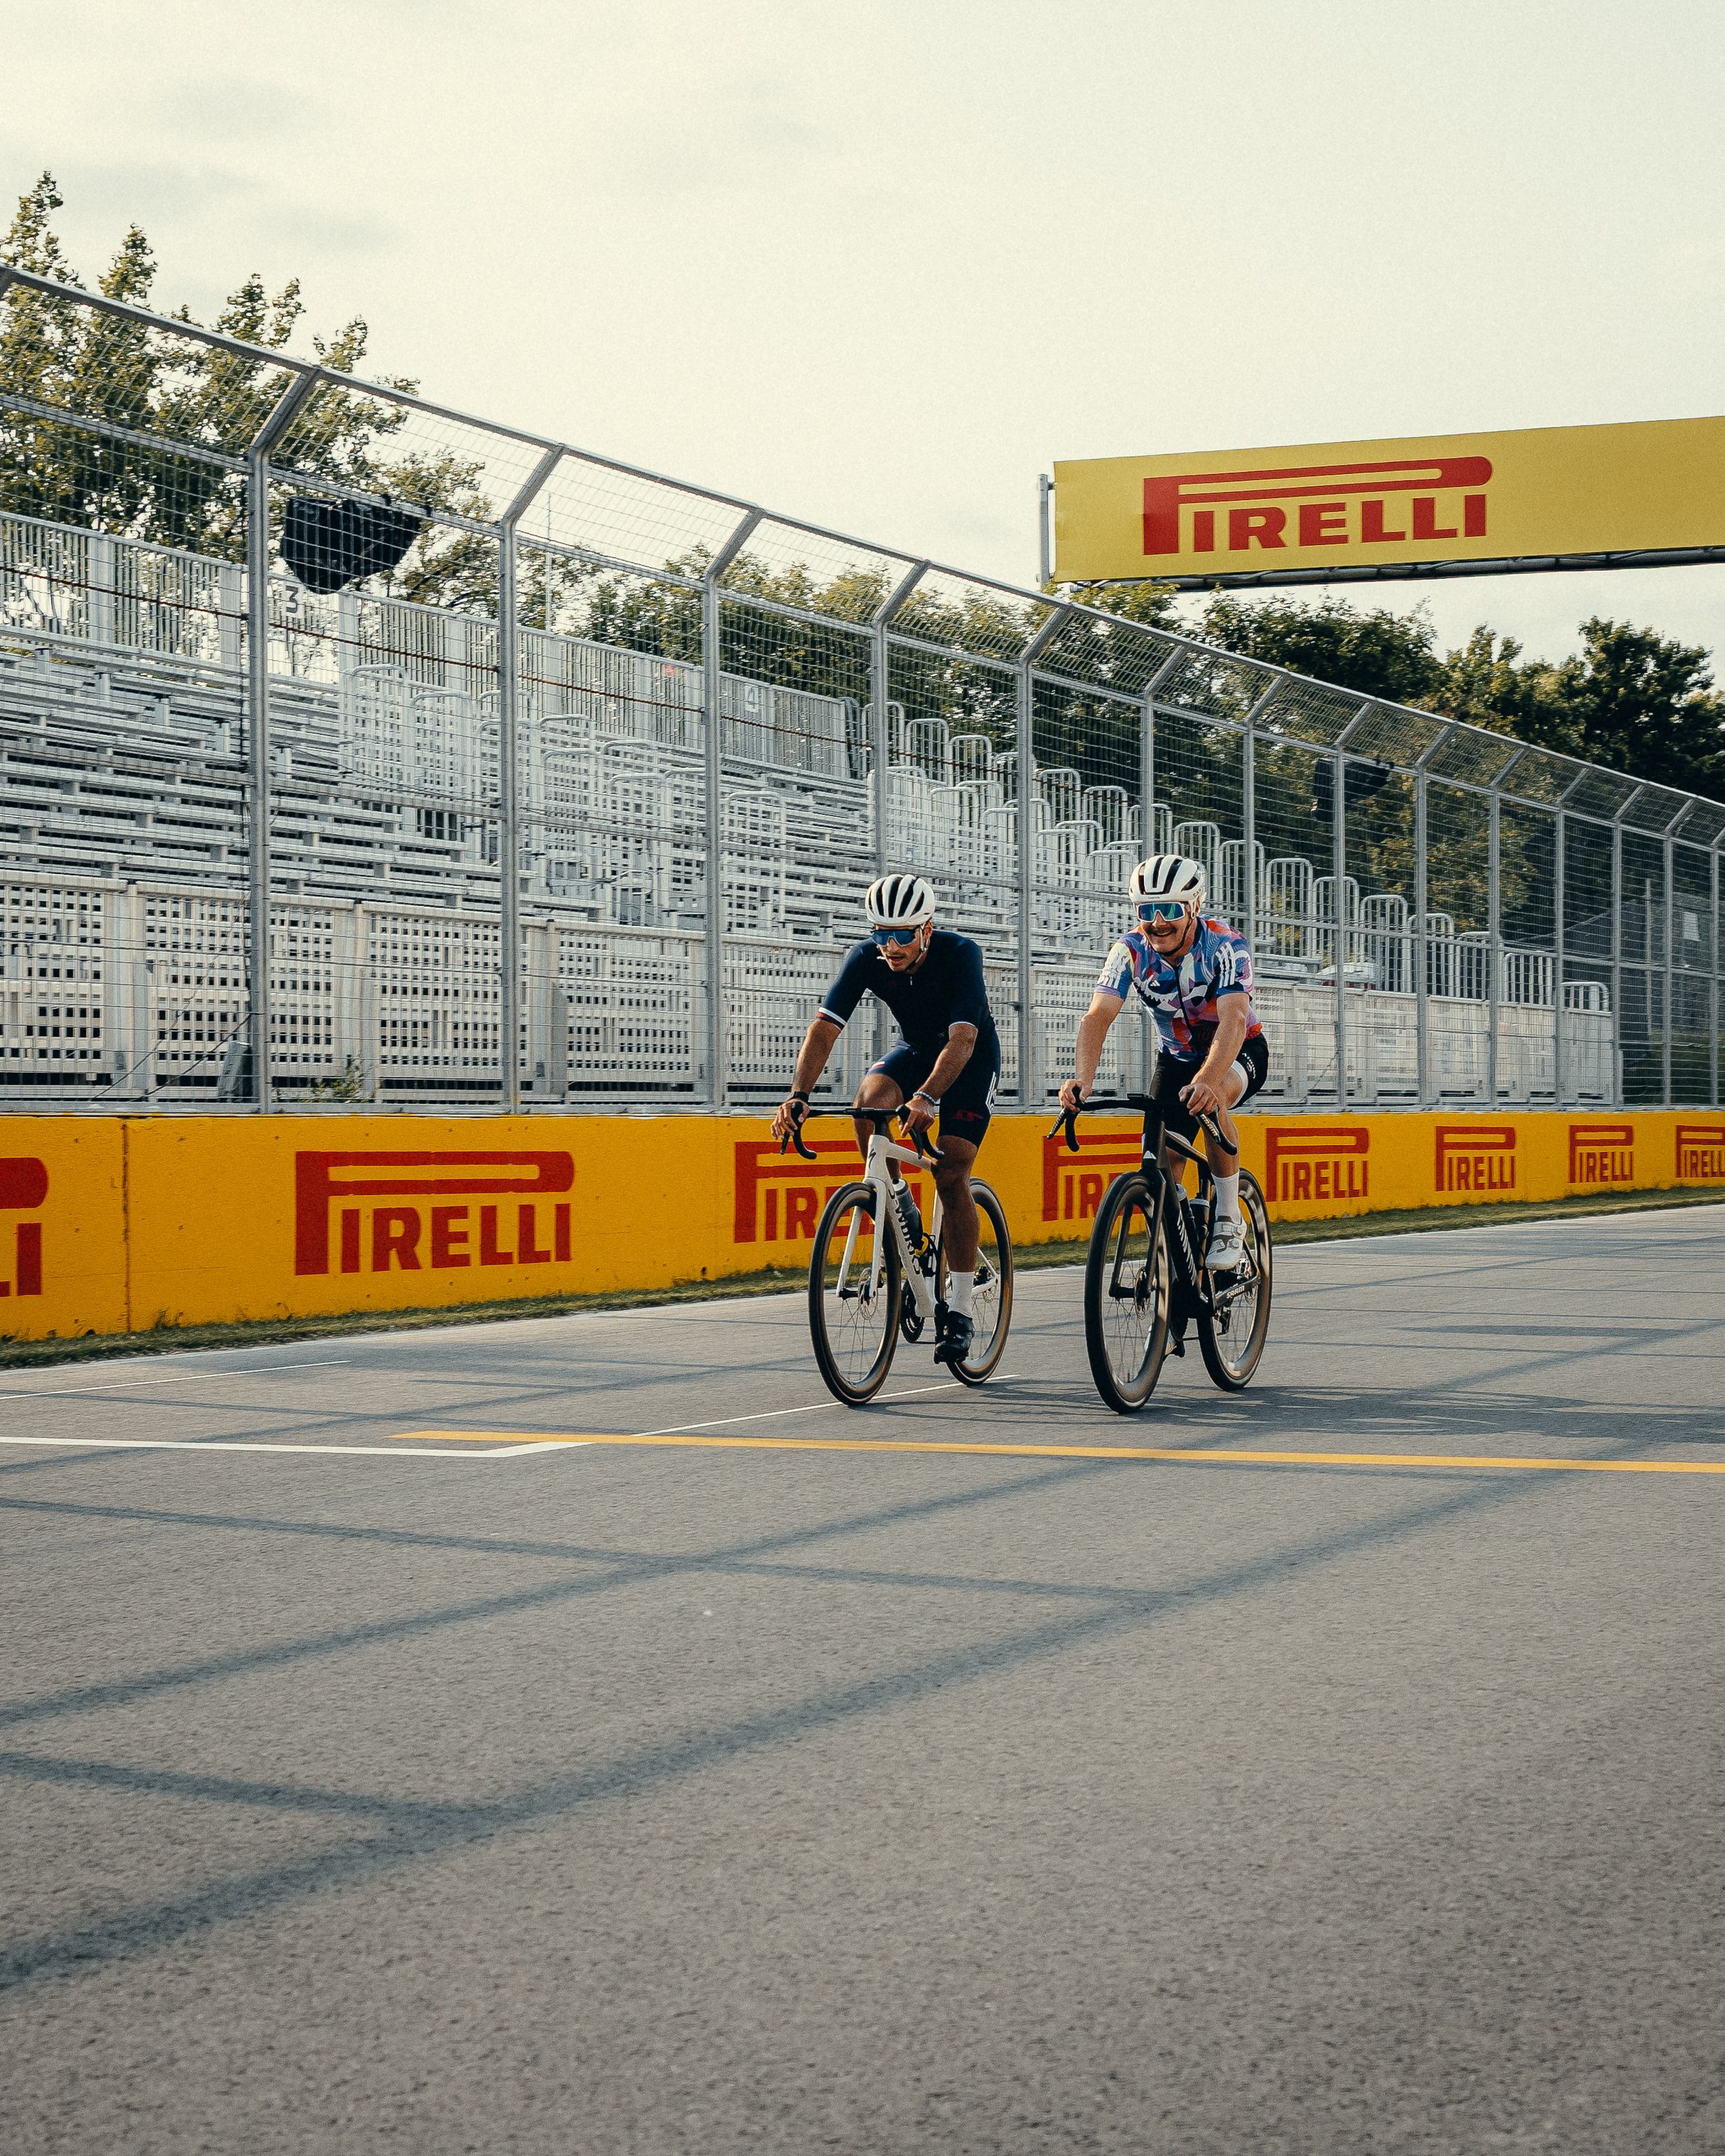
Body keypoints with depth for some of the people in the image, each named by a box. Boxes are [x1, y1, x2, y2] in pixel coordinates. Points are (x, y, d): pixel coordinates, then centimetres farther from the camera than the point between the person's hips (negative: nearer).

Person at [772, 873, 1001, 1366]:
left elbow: (962, 1039, -41)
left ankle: (960, 1313, -9)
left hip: (972, 1056, -4)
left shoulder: (960, 954, -32)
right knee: (868, 1103, -30)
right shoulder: (866, 958, -22)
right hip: (914, 1048, 4)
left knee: (951, 1175, -16)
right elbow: (824, 1028, -27)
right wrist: (798, 1095, -43)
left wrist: (927, 1098, -57)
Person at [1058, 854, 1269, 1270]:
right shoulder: (1131, 951, -19)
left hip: (1240, 1053, -4)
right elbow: (1098, 1015, -31)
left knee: (1209, 1101, -36)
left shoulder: (1225, 946, -29)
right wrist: (1082, 1078, -51)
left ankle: (1229, 1222, -22)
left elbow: (1233, 1021, -44)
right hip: (1176, 1059, 4)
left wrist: (1206, 1081, -63)